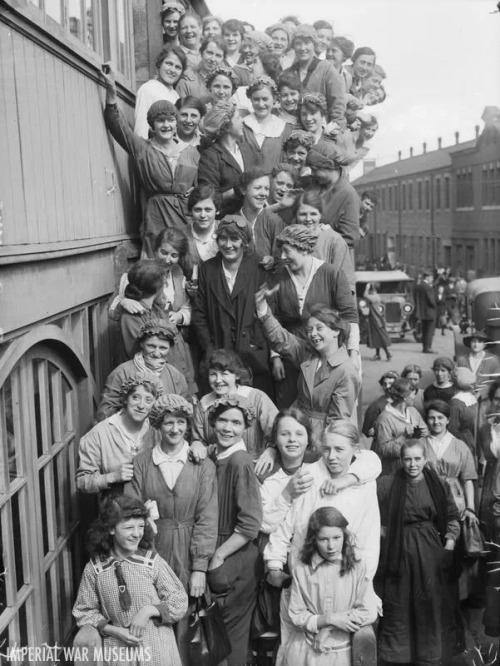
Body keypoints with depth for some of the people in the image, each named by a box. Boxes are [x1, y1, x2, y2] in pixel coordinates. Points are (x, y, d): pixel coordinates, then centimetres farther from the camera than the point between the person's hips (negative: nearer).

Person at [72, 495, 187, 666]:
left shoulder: (153, 561, -9)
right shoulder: (94, 569, -7)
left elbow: (179, 602, -3)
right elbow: (84, 612, 1)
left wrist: (148, 610, -17)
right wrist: (113, 630, -11)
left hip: (157, 647, 0)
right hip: (117, 647, 1)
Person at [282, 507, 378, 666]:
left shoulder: (358, 569, -3)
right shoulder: (302, 570, 0)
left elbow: (368, 614, -8)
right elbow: (297, 616, 2)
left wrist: (316, 620, -9)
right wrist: (329, 619, -14)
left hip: (342, 651, -2)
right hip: (305, 651, 2)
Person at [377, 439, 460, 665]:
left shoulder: (436, 485, 0)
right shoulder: (387, 484, -7)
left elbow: (452, 516, 9)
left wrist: (449, 544, 1)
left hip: (429, 552, 2)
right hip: (399, 551, -1)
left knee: (429, 603, 8)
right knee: (397, 605, 5)